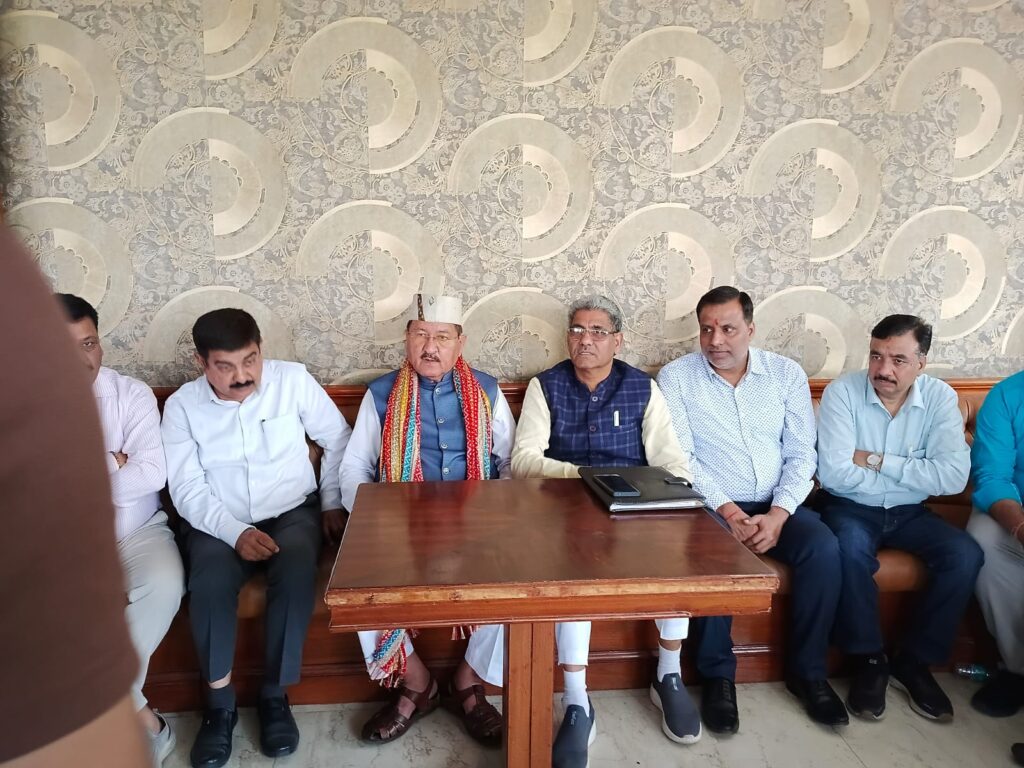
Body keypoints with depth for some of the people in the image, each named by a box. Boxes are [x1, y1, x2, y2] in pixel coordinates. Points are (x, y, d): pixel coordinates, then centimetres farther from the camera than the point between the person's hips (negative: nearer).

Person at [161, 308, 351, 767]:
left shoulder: (292, 379, -6)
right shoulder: (181, 406, -5)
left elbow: (338, 439, 4)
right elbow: (187, 490, -8)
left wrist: (332, 502, 3)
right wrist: (236, 533, -22)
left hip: (292, 512, 0)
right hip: (218, 522, 0)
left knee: (296, 574, -31)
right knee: (209, 584, -30)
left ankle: (275, 696, -11)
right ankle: (219, 702, -7)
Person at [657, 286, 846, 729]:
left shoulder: (787, 373, 5)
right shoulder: (676, 377, -2)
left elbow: (801, 454, 1)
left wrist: (778, 514, -14)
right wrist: (728, 511, -18)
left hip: (776, 505, 3)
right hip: (711, 504, -2)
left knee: (823, 548, -24)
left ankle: (807, 670, -2)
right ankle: (718, 674, -11)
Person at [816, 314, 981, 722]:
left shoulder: (940, 397, -6)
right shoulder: (842, 391, -15)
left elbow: (954, 477, -18)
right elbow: (834, 473, -24)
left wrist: (878, 462, -20)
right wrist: (915, 475, -14)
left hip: (908, 513, 4)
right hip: (849, 508, -3)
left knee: (965, 554, -20)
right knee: (851, 549, -33)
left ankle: (914, 661, -2)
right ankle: (869, 660, -11)